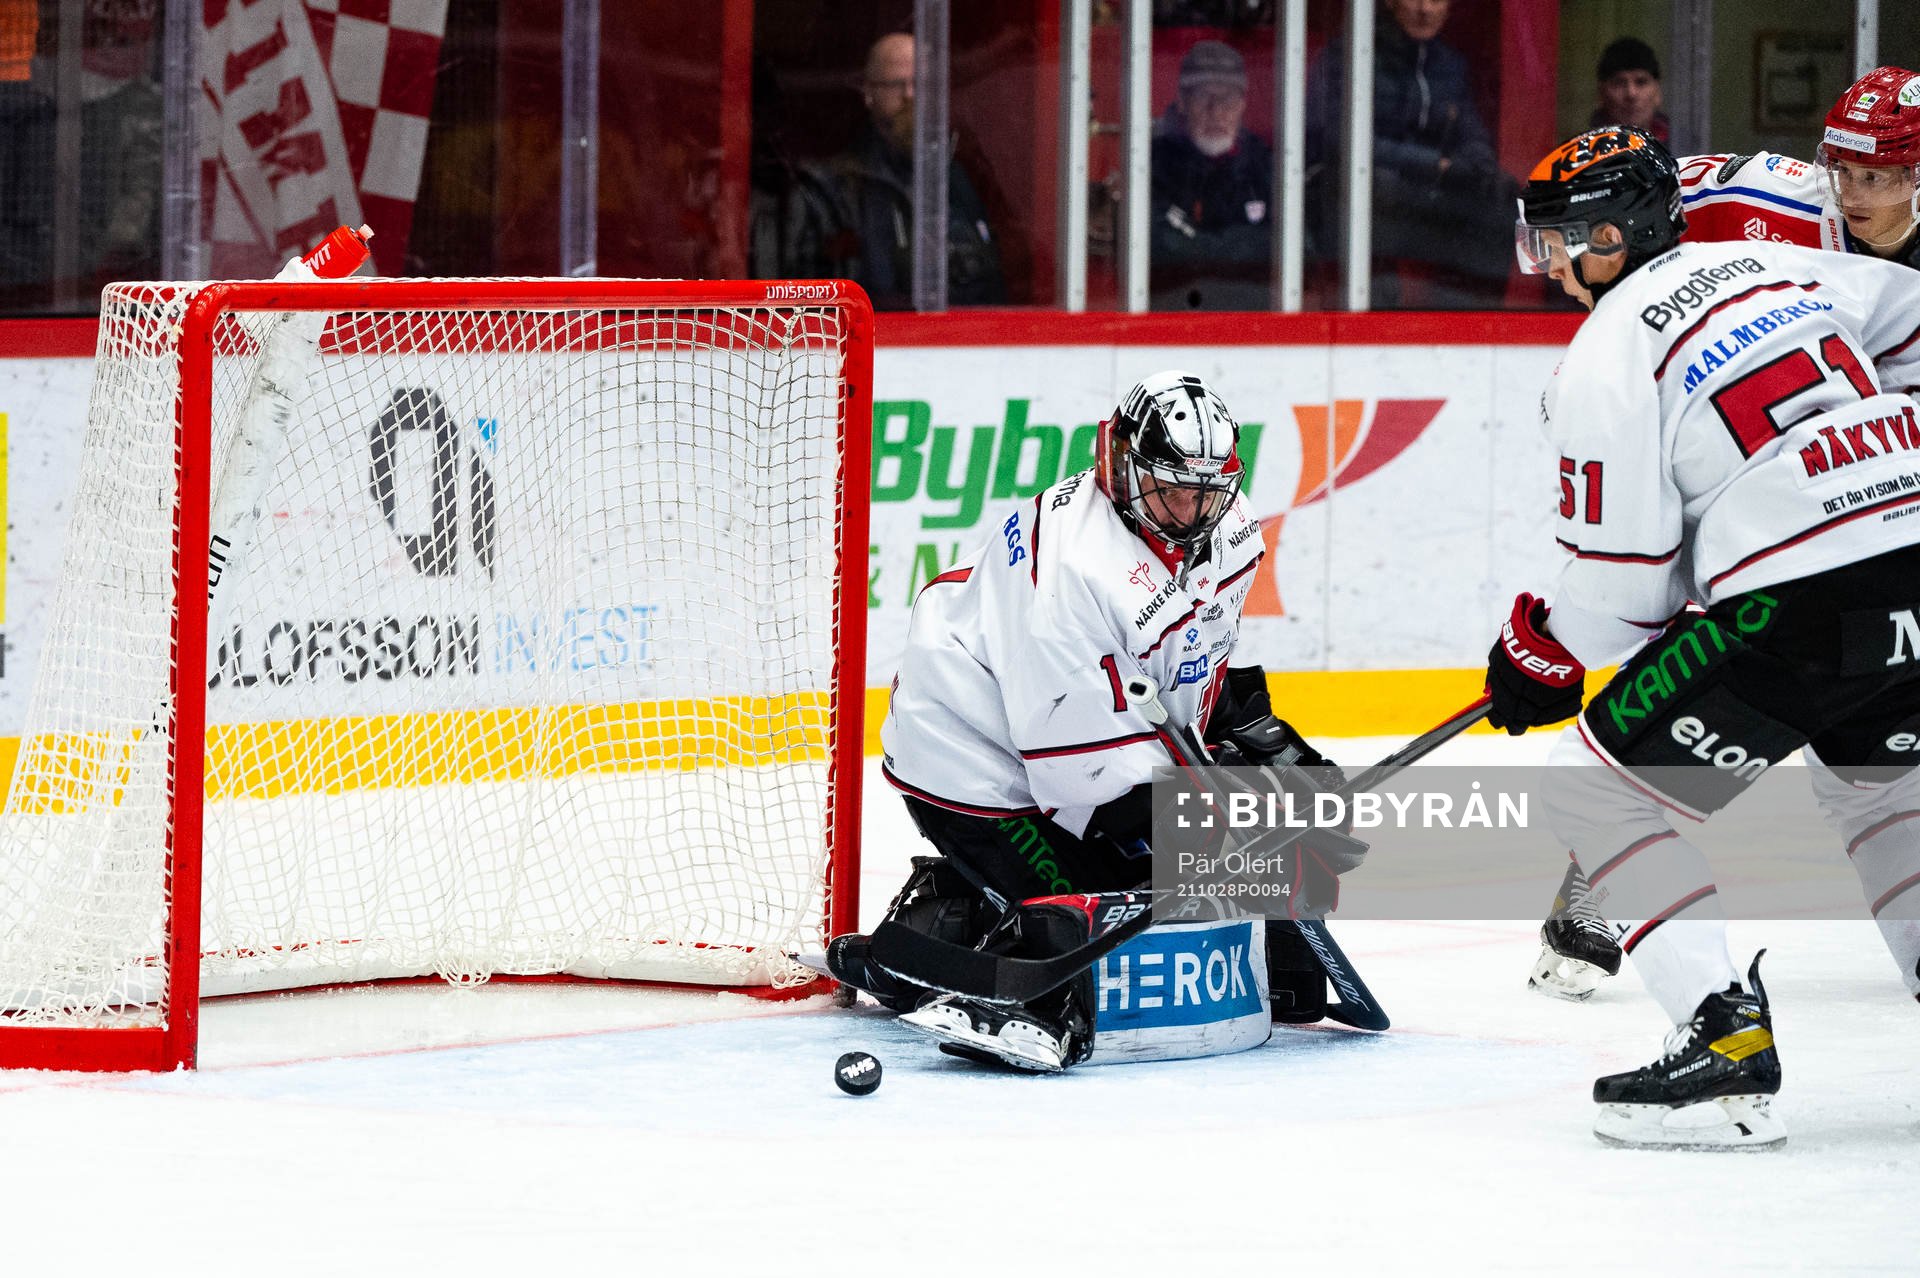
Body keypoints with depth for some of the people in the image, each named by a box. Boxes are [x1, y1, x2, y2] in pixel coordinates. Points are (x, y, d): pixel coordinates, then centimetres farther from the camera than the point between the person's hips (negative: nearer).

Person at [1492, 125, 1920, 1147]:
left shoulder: (1607, 357, -2)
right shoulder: (1780, 267, 17)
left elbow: (1622, 582, -3)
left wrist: (1536, 654, 15)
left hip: (1798, 605, -8)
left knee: (1596, 785, 5)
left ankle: (1726, 1038, -6)